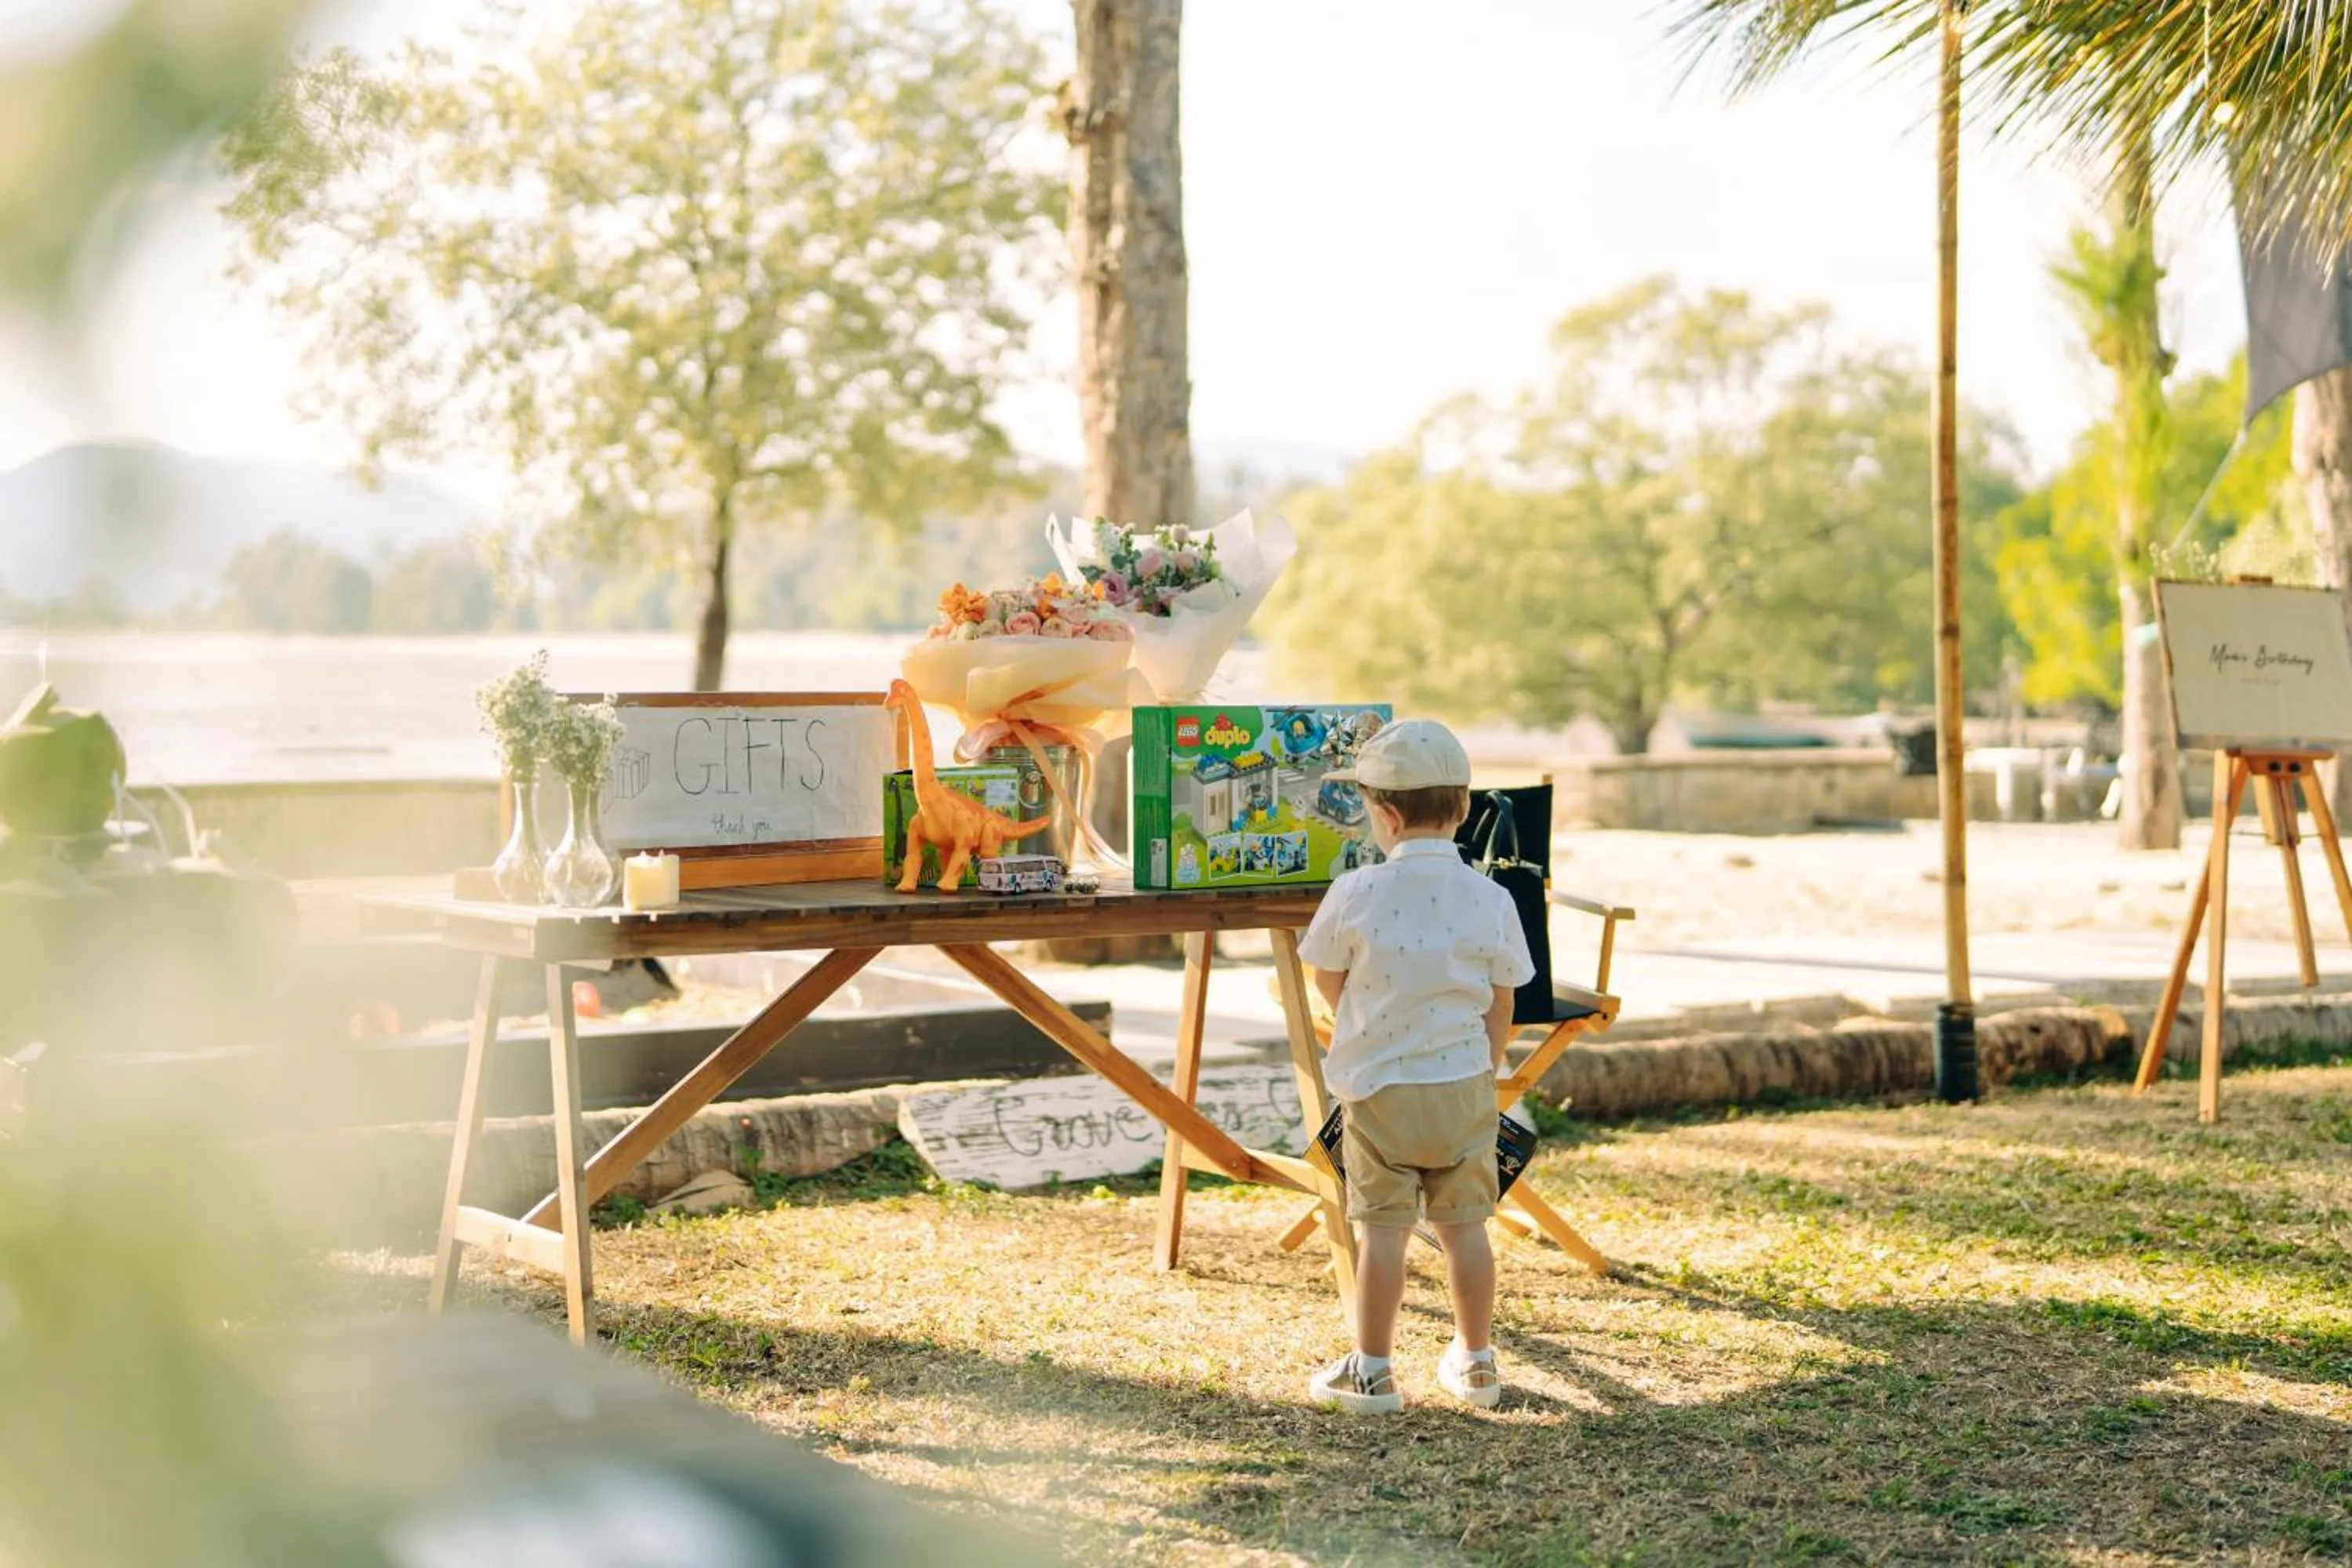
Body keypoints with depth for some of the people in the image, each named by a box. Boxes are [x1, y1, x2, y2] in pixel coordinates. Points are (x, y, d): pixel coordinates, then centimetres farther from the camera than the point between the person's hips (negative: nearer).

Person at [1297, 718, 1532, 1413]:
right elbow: (1501, 1010, 3)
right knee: (1464, 1223, 11)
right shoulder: (1490, 900, -5)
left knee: (1381, 1228, 3)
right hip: (1463, 1085, 3)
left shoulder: (1356, 894, -12)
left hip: (1378, 1088, -3)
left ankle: (1371, 1370, 8)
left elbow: (1328, 978, 3)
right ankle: (1475, 1363, 22)